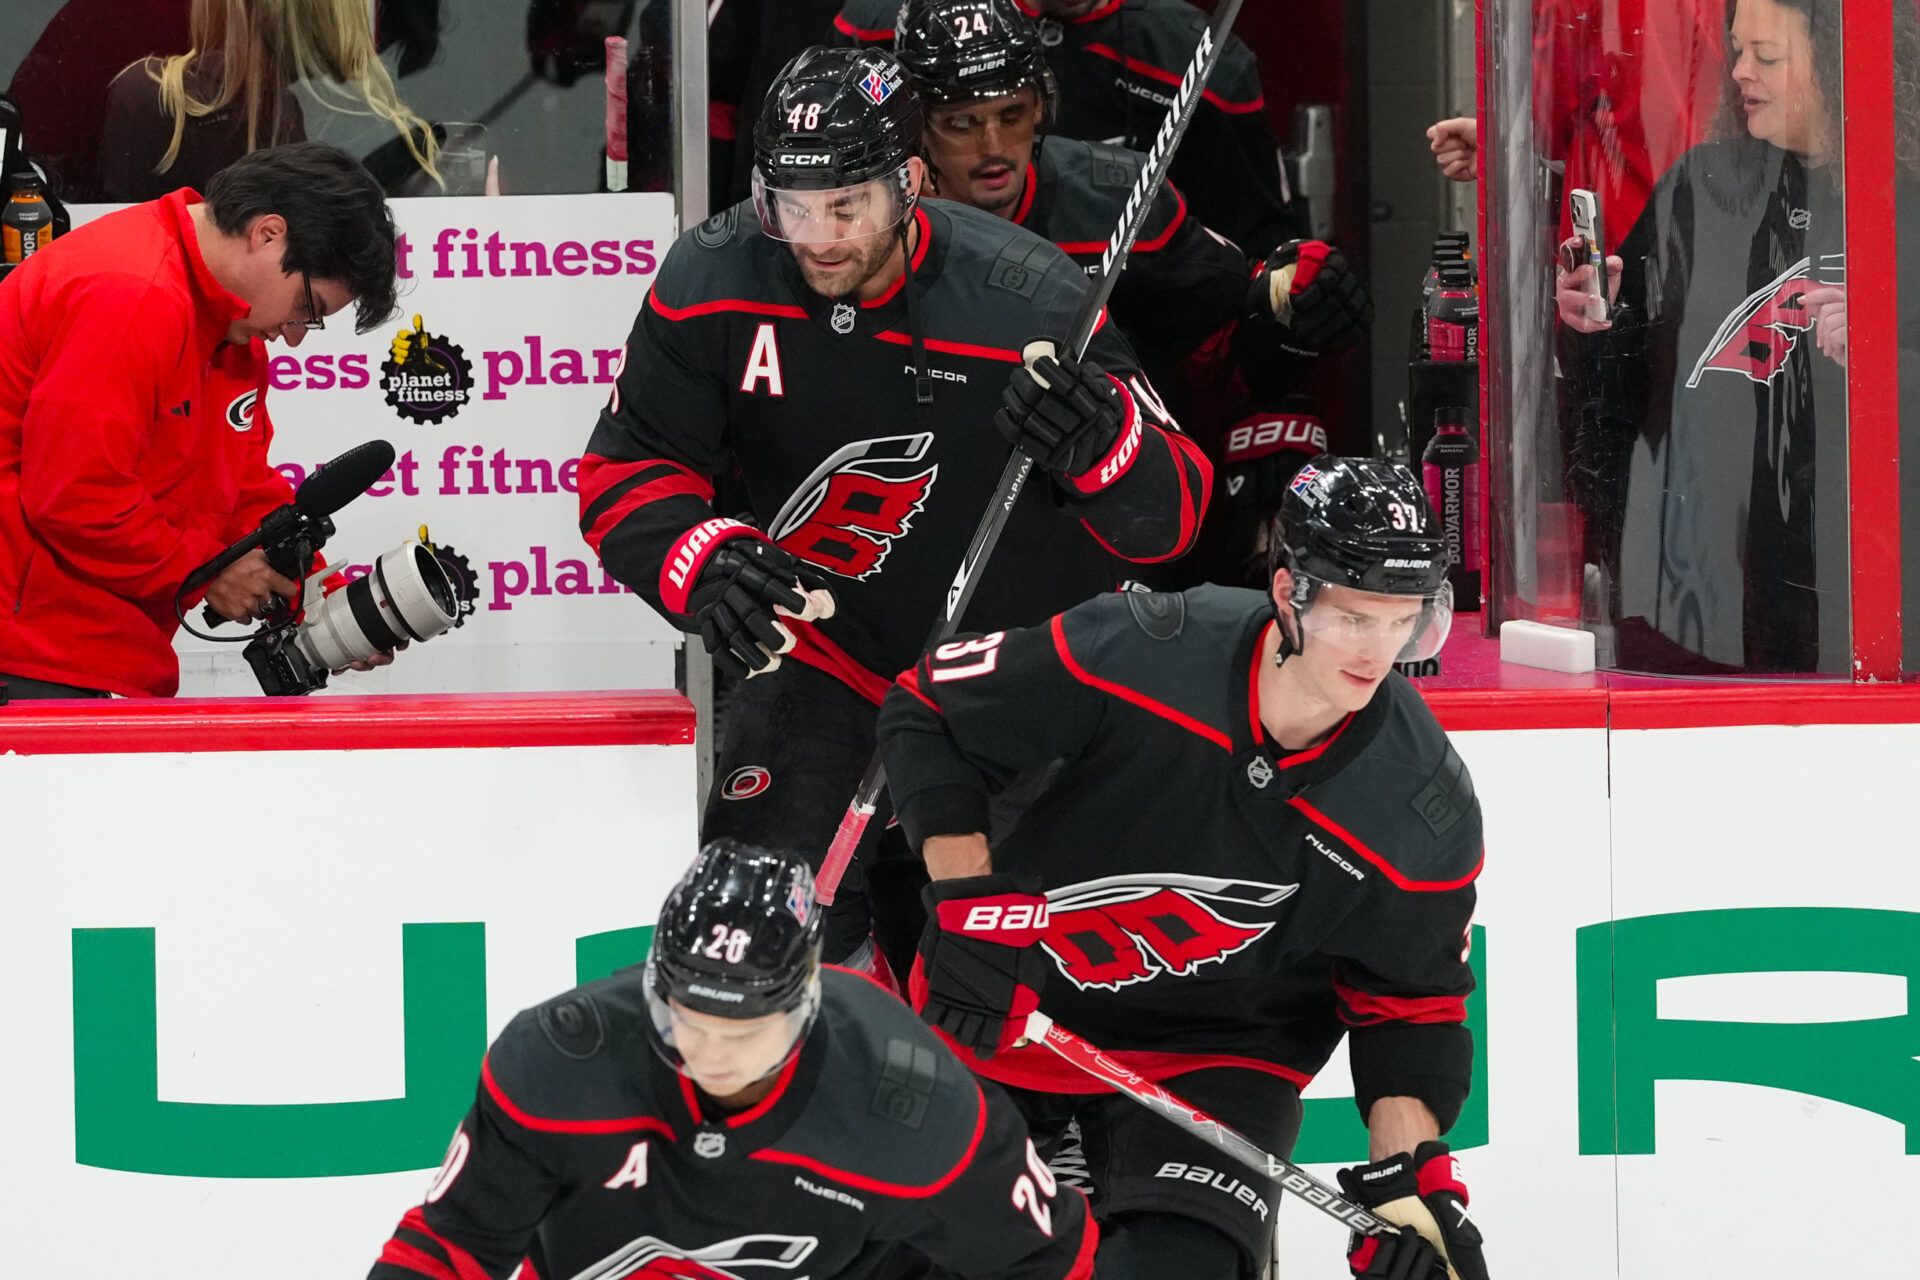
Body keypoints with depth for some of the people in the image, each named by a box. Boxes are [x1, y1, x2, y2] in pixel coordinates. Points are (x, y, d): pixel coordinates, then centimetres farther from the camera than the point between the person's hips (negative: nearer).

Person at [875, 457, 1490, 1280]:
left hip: (1212, 1058, 0)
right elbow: (927, 713, -13)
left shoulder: (1424, 808, -18)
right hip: (998, 1016, 0)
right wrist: (966, 899, -22)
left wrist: (1412, 1174, -20)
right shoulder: (1134, 654, -26)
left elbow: (1410, 1001, -6)